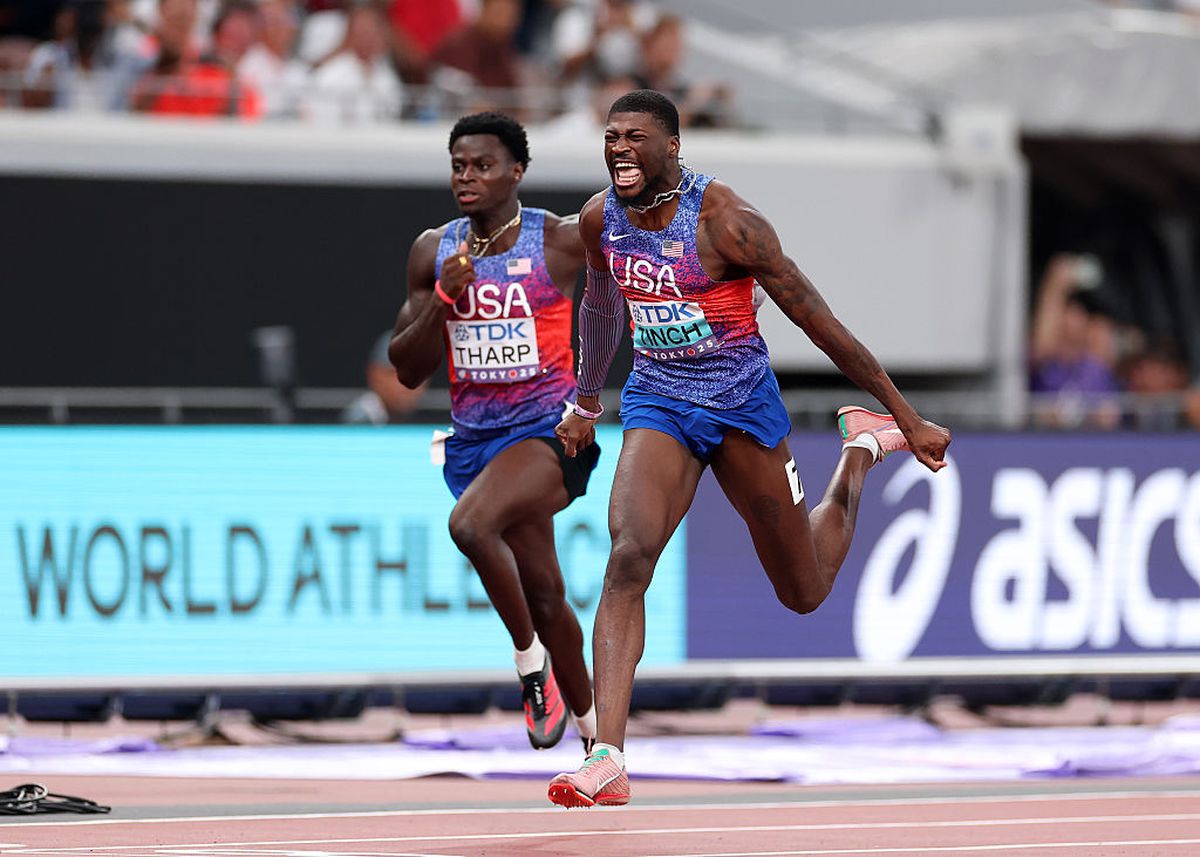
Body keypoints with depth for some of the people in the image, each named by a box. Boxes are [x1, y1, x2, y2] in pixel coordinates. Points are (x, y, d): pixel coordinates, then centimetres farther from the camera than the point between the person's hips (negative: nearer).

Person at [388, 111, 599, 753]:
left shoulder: (560, 242, -7)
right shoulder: (434, 251, 4)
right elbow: (408, 371, 4)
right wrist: (442, 299, -12)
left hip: (550, 429, -5)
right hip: (474, 436, 5)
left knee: (470, 524, -30)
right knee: (542, 592, 10)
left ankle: (530, 656, -11)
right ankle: (591, 726, 26)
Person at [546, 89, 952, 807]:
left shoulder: (724, 220, -21)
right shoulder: (599, 219, -5)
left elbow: (818, 321, -17)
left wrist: (910, 419, -13)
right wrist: (587, 407, 29)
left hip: (742, 401, -3)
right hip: (658, 401, 3)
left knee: (805, 593, 14)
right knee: (629, 559, -24)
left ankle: (862, 450, 44)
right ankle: (608, 760, -31)